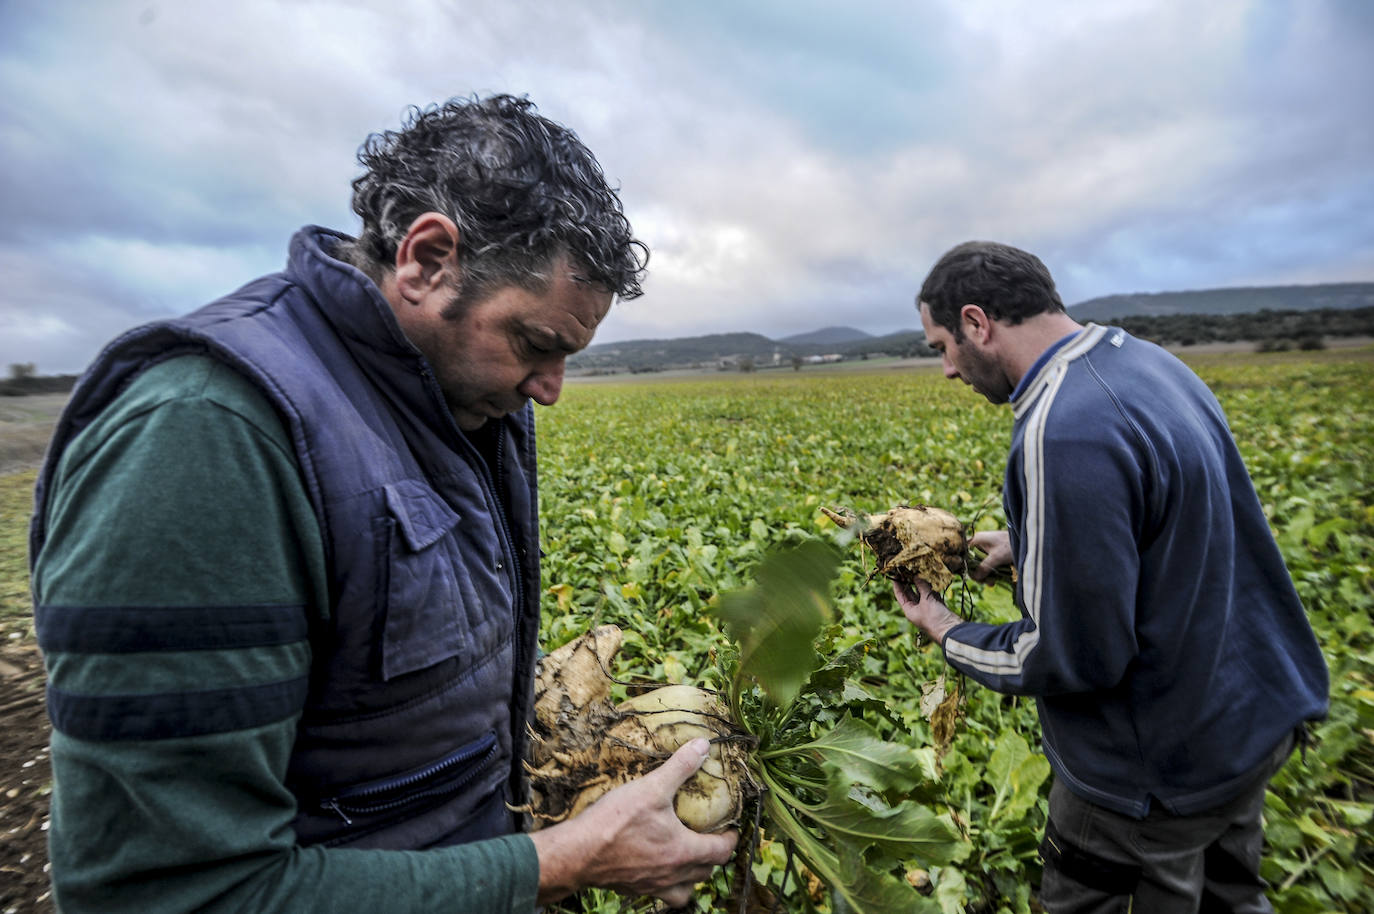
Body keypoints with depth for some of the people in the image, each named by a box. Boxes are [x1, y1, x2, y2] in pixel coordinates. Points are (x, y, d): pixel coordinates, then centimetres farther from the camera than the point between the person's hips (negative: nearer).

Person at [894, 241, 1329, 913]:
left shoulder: (1061, 434, -34)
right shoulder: (1147, 360, -2)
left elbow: (1075, 661, -29)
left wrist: (948, 636, -13)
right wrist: (1030, 544, 8)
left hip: (1165, 767, -8)